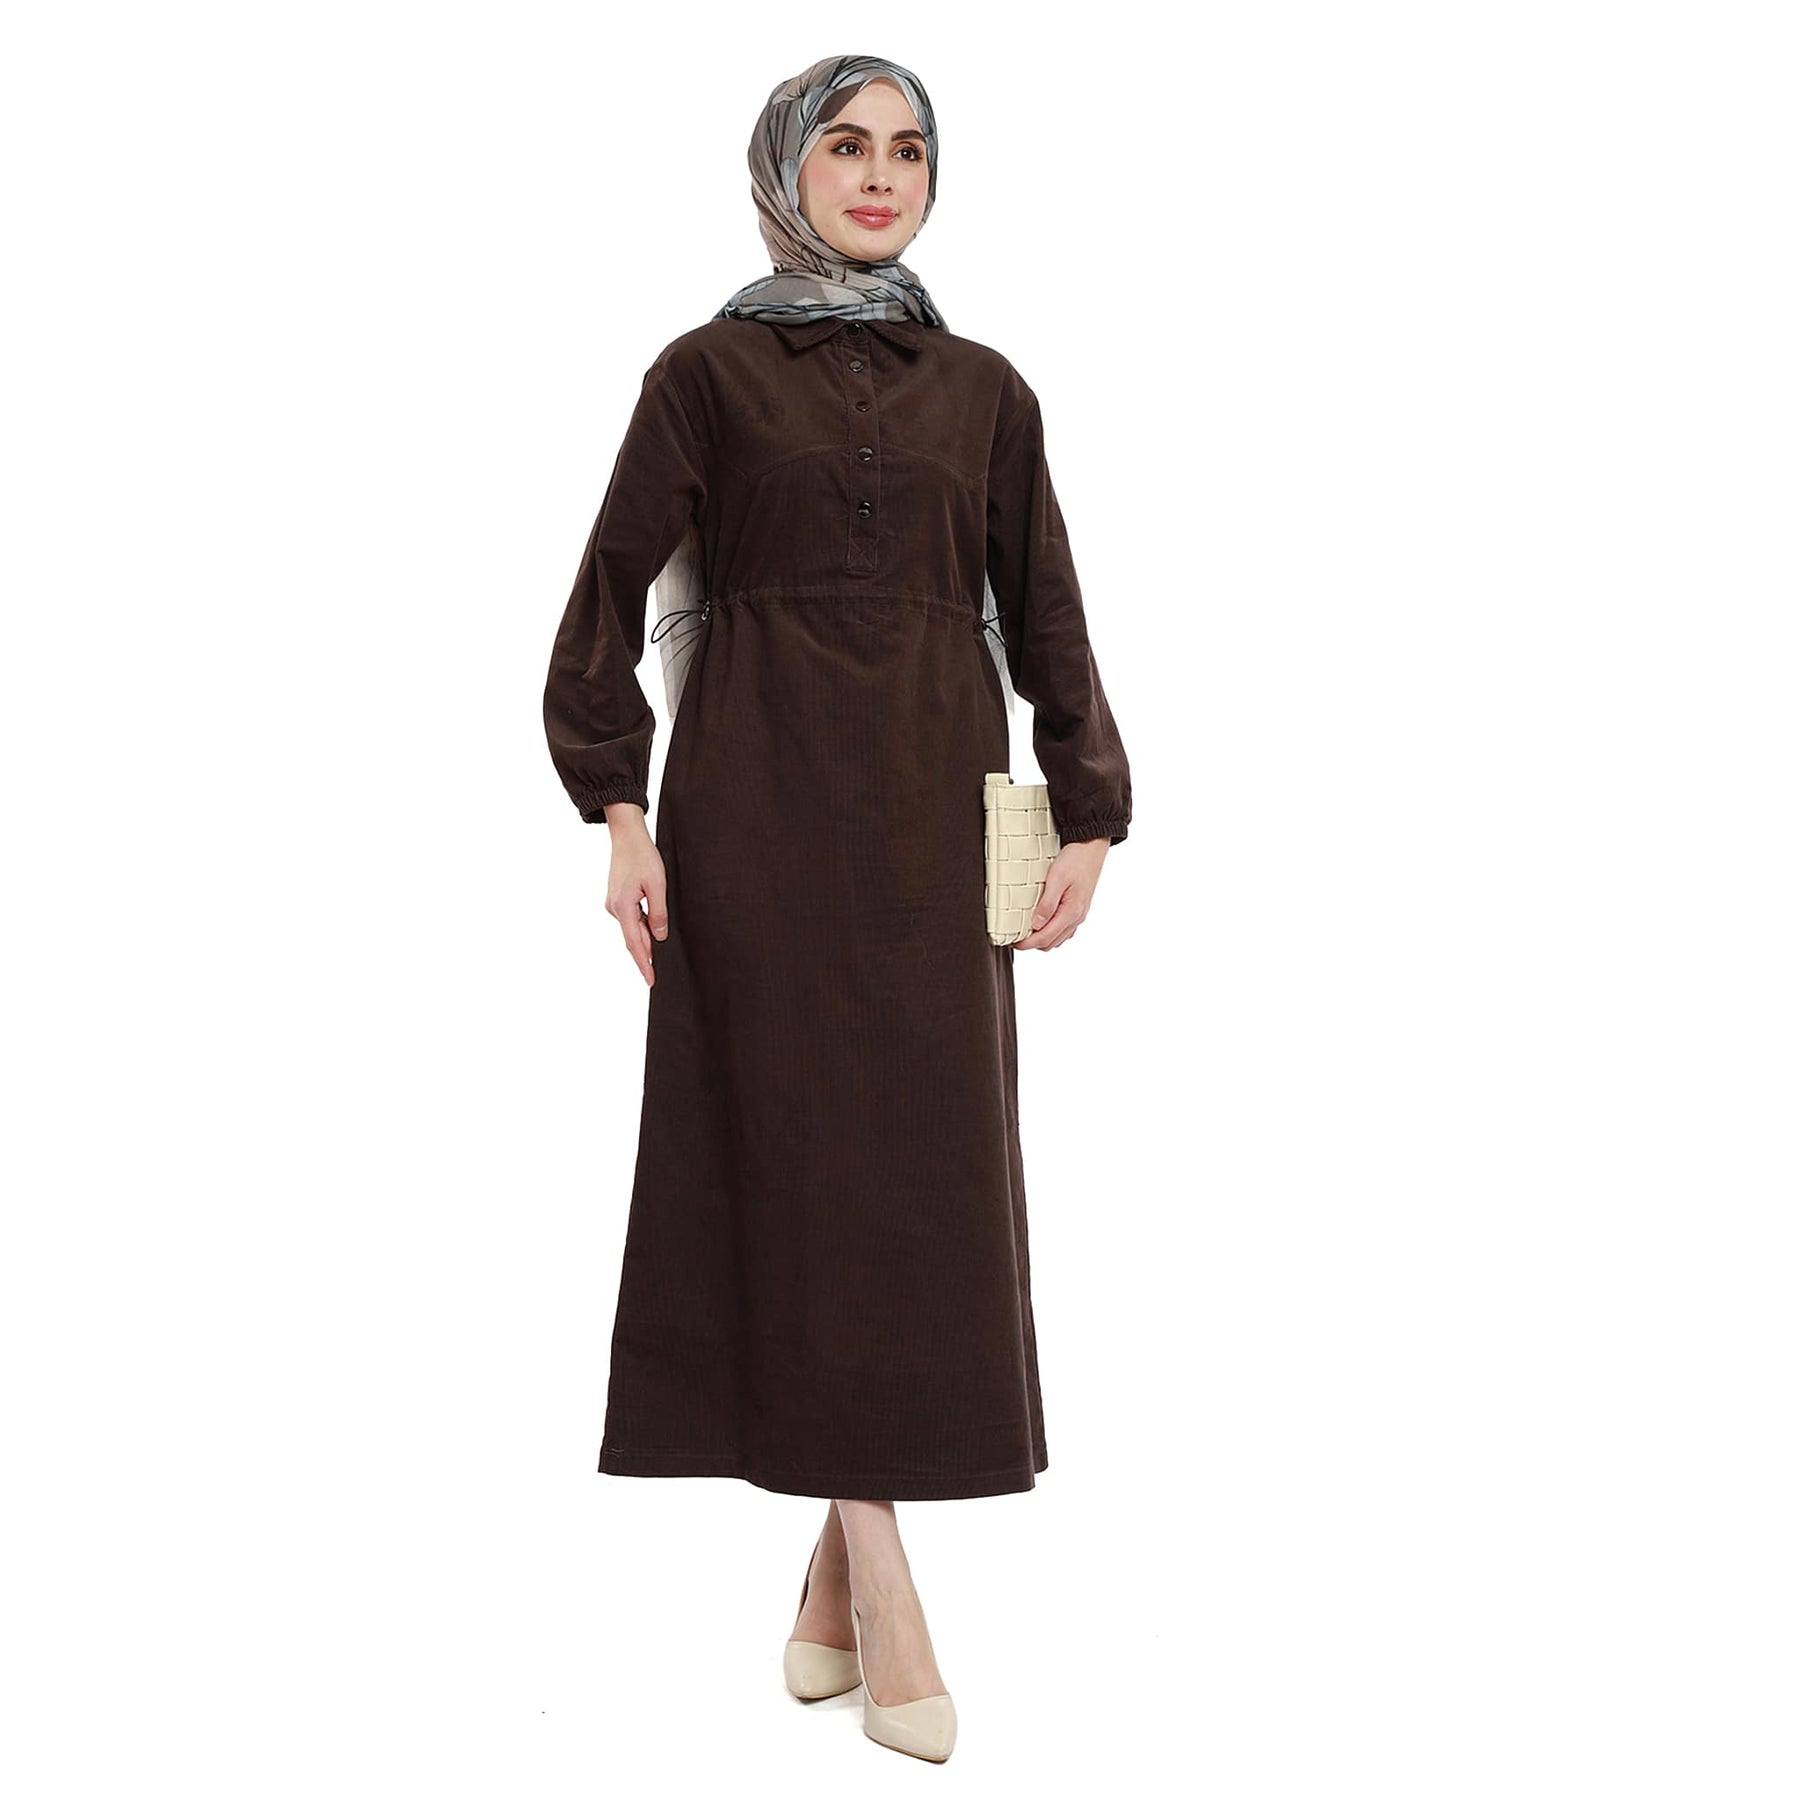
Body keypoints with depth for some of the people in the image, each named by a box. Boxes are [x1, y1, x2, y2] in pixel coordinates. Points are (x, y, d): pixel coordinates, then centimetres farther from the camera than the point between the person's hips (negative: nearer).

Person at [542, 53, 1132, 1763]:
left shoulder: (983, 389, 13)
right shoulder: (706, 374, 6)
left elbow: (1043, 611, 12)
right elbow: (614, 595, 2)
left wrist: (1089, 811, 2)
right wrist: (619, 808, -8)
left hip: (932, 820, 3)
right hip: (762, 816, -3)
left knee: (929, 1166, 1)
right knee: (810, 1160, -5)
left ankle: (838, 1568, 15)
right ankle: (884, 1607, 0)